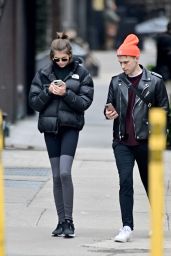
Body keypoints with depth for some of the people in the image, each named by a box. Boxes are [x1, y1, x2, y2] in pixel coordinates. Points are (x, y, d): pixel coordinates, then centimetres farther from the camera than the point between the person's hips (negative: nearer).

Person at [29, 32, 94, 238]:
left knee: (64, 172, -16)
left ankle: (69, 220, -9)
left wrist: (66, 93, -18)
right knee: (56, 176, 5)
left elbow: (85, 102, -4)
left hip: (70, 127, -3)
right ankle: (61, 221, 12)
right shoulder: (43, 74, 6)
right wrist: (48, 92, -12)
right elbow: (34, 102, 5)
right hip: (50, 128, 3)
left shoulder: (81, 73, 0)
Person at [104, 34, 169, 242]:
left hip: (146, 141, -2)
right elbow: (110, 106, 17)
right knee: (125, 181, -10)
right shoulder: (116, 82, 7)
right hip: (122, 142, 2)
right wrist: (109, 113, -7)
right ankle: (127, 227, -10)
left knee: (150, 182, 11)